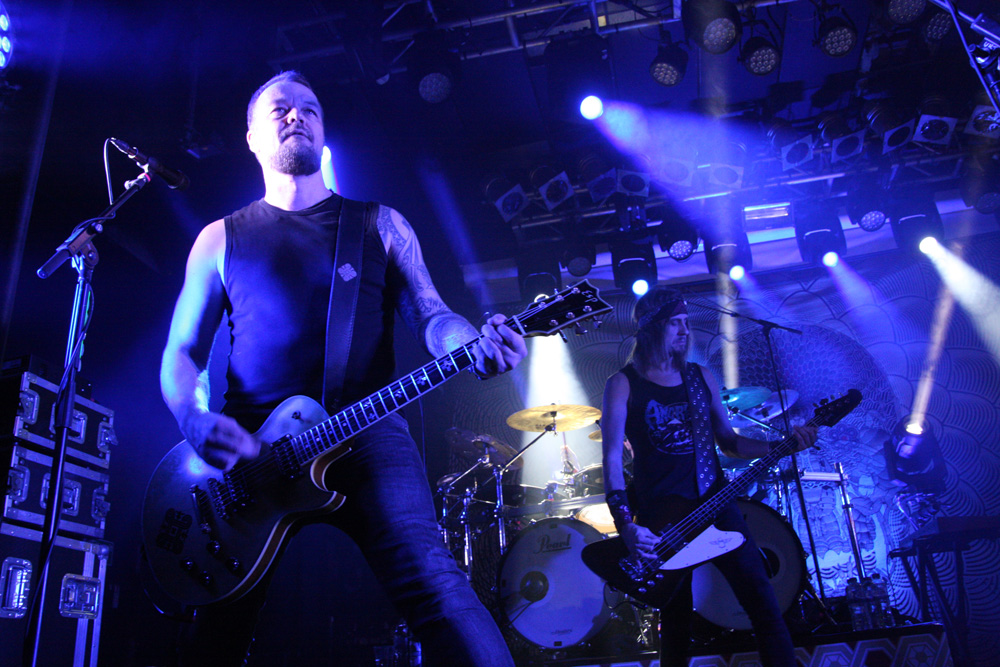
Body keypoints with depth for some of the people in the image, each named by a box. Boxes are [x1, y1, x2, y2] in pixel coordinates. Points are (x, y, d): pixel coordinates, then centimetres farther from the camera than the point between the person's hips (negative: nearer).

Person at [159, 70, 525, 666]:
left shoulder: (380, 226, 17)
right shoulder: (222, 238, 17)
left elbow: (430, 314, 7)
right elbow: (182, 352, 14)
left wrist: (475, 343, -18)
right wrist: (194, 419, -9)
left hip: (367, 428, -1)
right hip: (248, 450, 2)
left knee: (430, 581, -20)